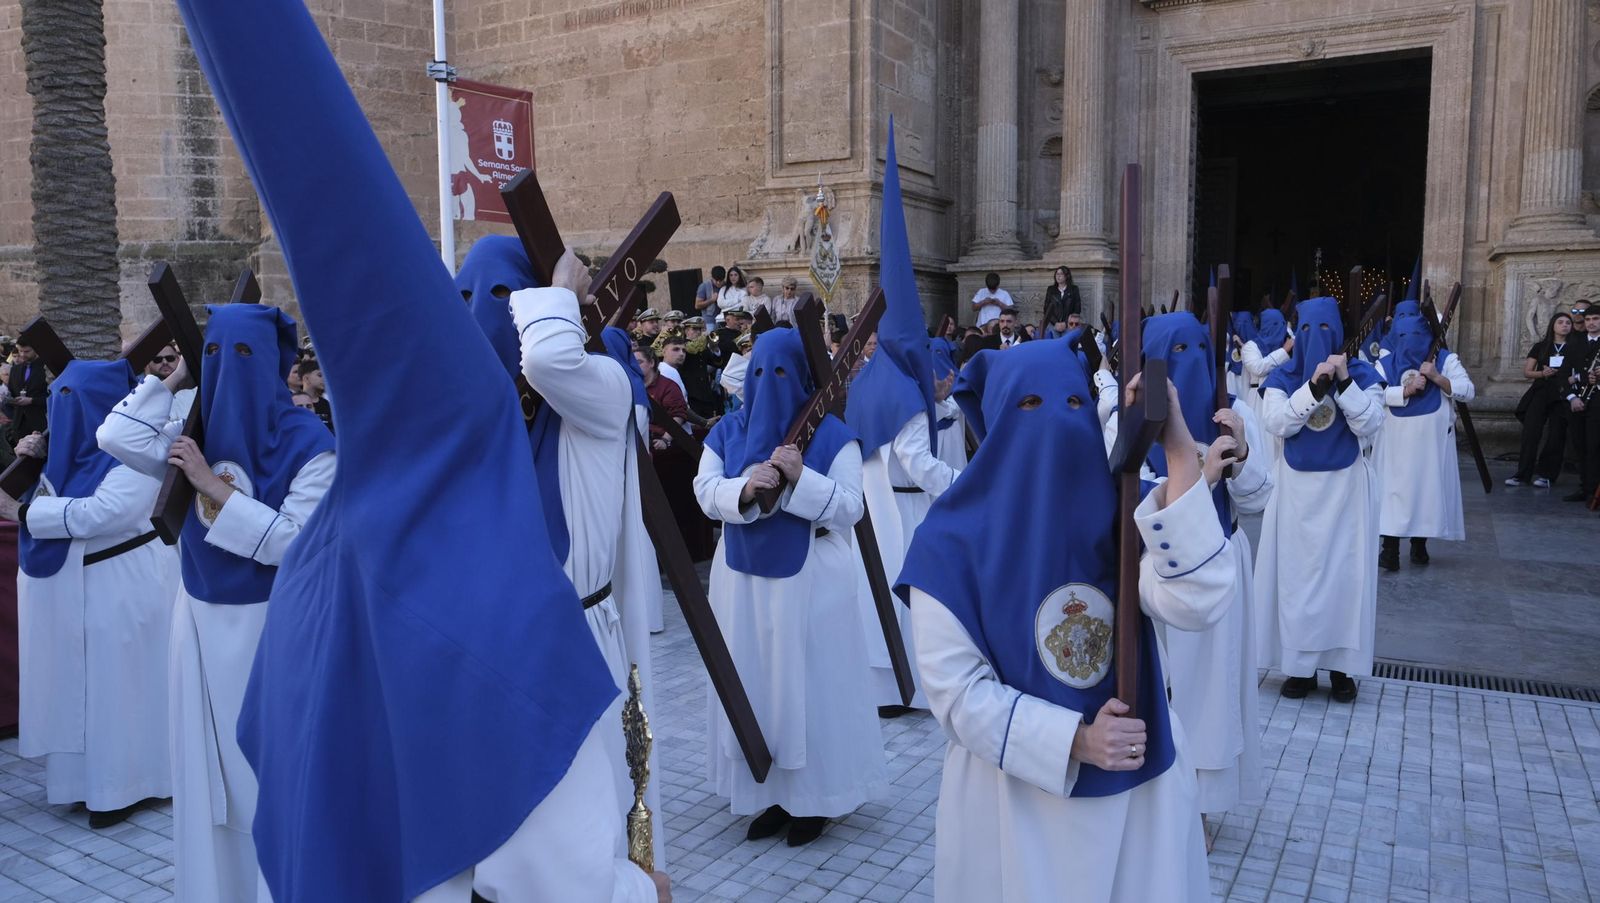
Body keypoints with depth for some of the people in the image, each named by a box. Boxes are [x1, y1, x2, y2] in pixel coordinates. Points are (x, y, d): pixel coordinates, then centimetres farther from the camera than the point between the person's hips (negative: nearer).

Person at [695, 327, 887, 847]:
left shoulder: (832, 434, -4)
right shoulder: (728, 431, 7)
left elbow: (849, 508, -11)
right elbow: (705, 491, -4)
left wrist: (801, 478, -25)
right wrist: (743, 488, -24)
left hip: (811, 578, -4)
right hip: (744, 576, 4)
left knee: (810, 682, 3)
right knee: (753, 682, 10)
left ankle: (814, 796, 17)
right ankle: (771, 793, 23)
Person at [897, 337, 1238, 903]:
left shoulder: (1122, 515, -4)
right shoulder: (952, 543, -13)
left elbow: (1197, 605, -23)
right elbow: (957, 690, -14)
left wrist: (1181, 453, -28)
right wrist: (1074, 740, -23)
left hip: (1139, 783, 3)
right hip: (1017, 797, -3)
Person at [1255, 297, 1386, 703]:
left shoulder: (1363, 374, 0)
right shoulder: (1282, 377, 2)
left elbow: (1369, 427, -13)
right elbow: (1277, 423, -14)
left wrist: (1345, 382, -22)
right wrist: (1314, 385, -24)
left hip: (1346, 485, -1)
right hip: (1297, 487, 1)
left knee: (1344, 571, 2)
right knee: (1297, 572, 3)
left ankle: (1341, 665, 12)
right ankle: (1301, 665, 11)